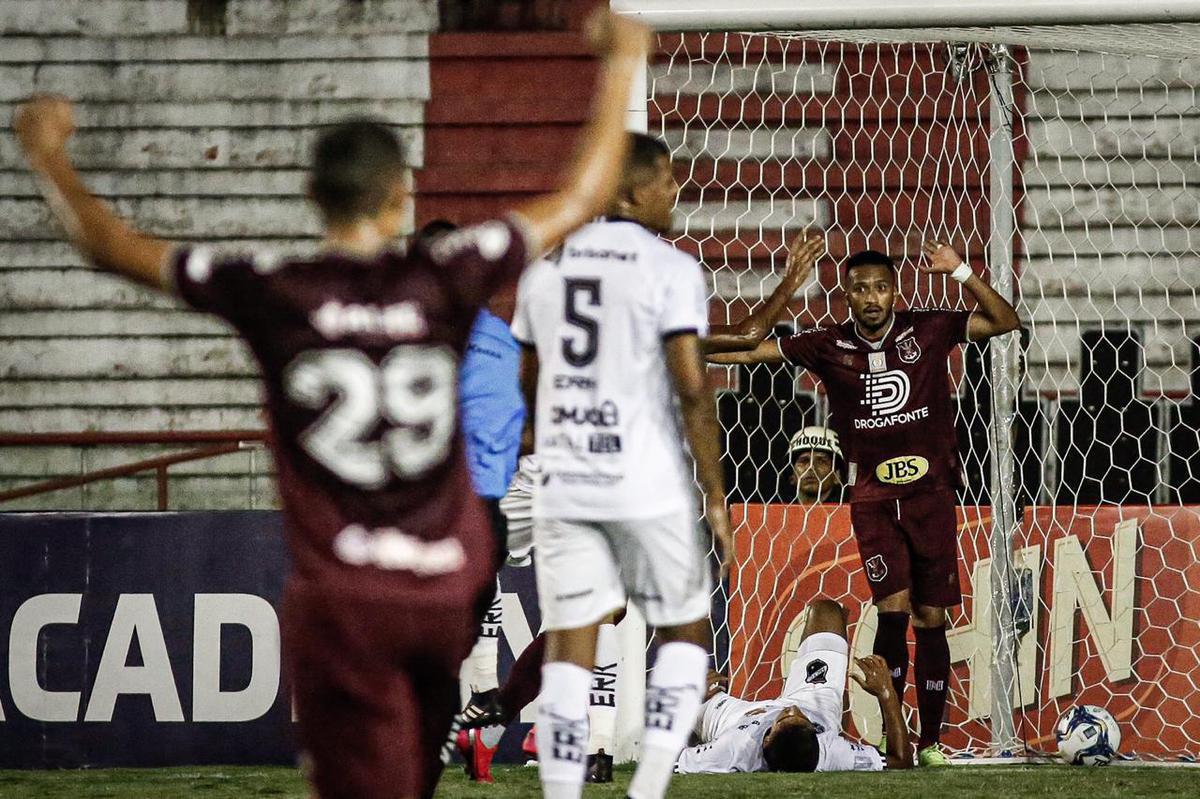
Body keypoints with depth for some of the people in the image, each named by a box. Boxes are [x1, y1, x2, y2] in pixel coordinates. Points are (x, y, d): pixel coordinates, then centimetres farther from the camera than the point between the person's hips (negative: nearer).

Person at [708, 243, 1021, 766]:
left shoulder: (927, 330, 1)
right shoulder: (829, 346, 2)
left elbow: (1005, 322, 1)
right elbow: (750, 350, 7)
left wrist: (960, 273, -10)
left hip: (931, 491, 1)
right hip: (872, 496, -1)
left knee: (931, 619, 2)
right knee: (893, 607, -15)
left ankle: (930, 740, 10)